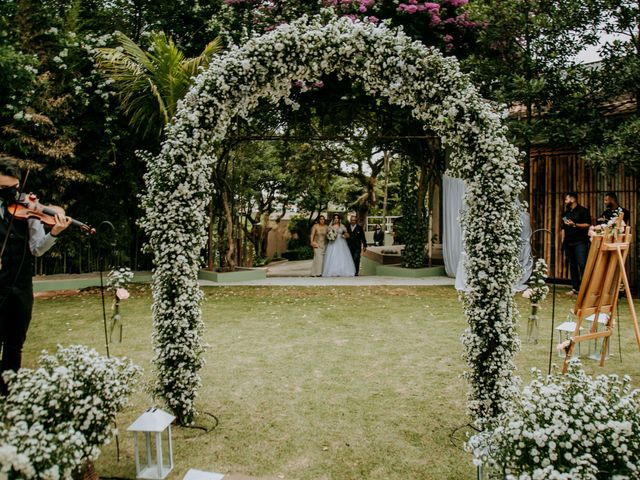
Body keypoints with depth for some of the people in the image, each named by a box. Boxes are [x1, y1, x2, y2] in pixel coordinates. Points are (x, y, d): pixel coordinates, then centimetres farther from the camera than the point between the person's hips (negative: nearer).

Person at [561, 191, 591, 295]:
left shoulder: (583, 211, -1)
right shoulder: (566, 212, 19)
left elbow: (588, 225, -8)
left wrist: (574, 224, -16)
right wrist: (563, 241, 17)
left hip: (580, 242, -6)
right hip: (568, 243, 6)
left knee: (582, 264, -12)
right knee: (572, 265, 6)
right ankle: (575, 288, 9)